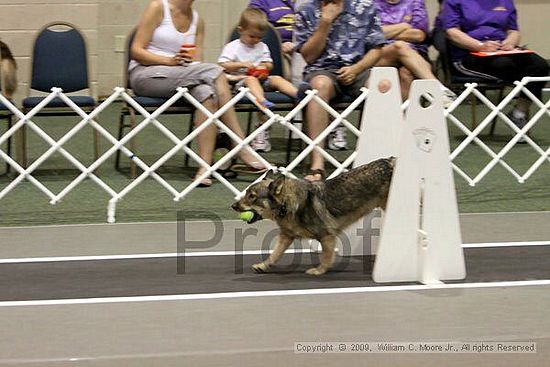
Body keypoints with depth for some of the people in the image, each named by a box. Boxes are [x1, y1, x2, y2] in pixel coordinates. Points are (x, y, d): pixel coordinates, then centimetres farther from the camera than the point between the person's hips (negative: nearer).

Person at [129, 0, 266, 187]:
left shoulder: (197, 20, 14)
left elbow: (196, 65, 8)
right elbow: (136, 51, -7)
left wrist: (190, 62, -16)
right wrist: (170, 61, -20)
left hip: (180, 77, 5)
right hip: (145, 75, -5)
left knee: (207, 94, -31)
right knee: (215, 72, -25)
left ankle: (205, 166, -39)